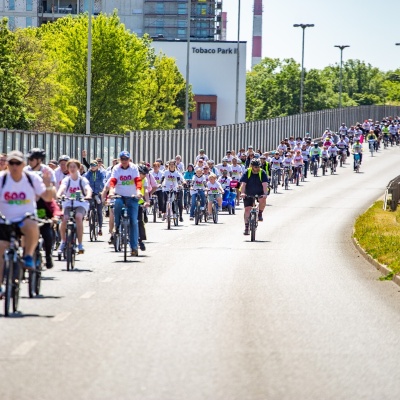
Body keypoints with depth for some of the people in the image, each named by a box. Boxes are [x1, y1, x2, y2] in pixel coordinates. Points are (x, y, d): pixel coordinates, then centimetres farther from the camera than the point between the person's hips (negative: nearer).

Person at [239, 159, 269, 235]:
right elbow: (243, 184, -22)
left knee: (263, 200, -32)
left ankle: (260, 214, -7)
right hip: (248, 194, 0)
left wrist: (265, 194, -39)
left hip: (259, 193, 0)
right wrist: (242, 193, -39)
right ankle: (246, 227, -2)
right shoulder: (247, 173, -12)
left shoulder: (262, 173, -12)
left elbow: (265, 185, -23)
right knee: (247, 209, -10)